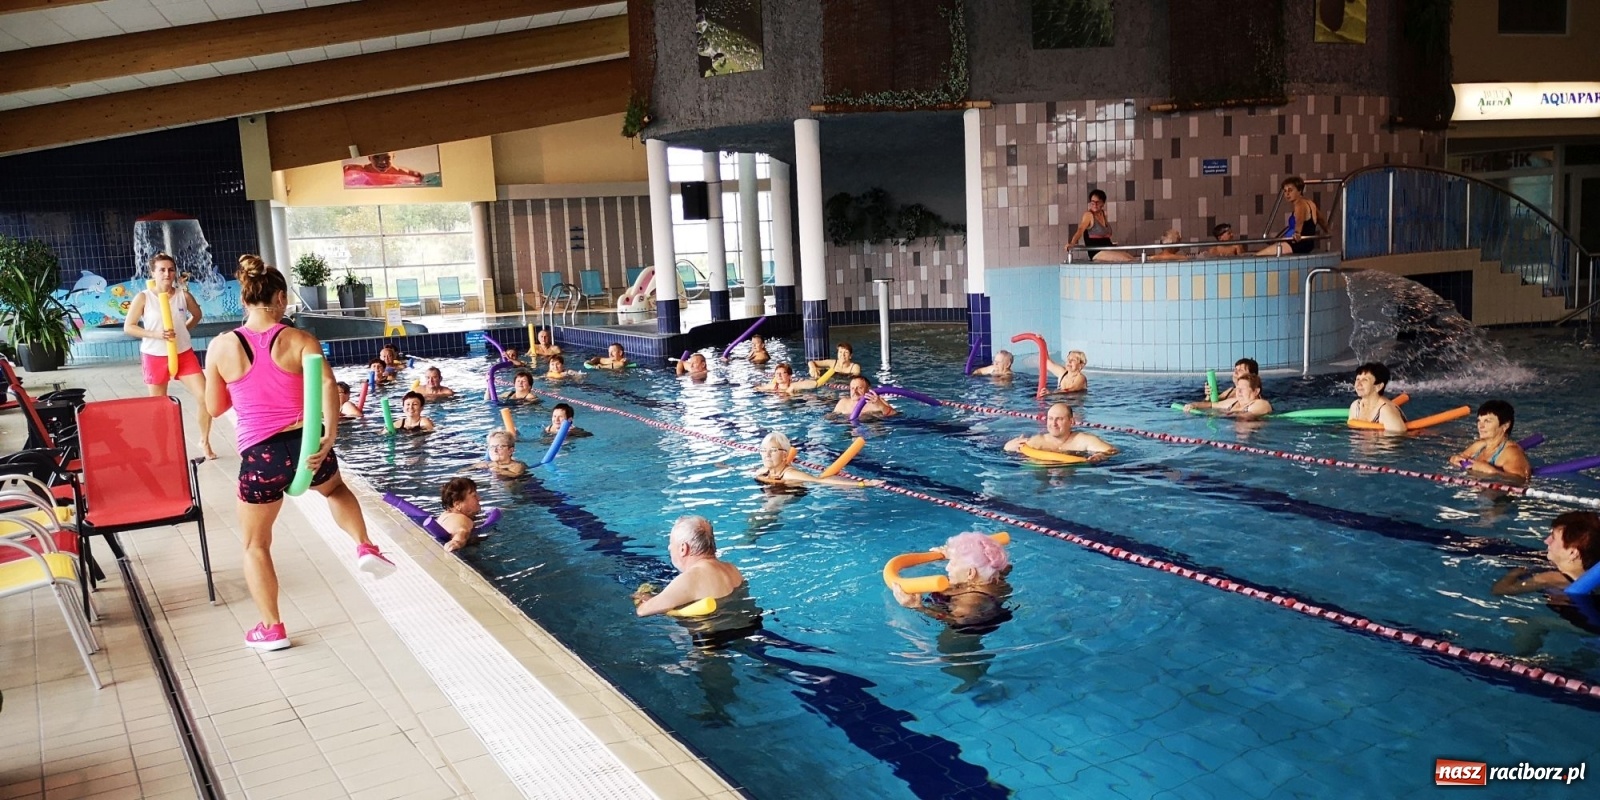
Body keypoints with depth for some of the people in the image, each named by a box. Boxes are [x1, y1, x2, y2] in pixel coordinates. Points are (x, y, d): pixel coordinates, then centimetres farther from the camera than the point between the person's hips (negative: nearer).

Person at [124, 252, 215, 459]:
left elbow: (197, 315, 18)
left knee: (206, 397, -7)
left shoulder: (184, 295, -2)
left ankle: (205, 442, 11)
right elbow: (128, 327, -7)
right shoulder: (143, 298, -9)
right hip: (155, 357, -2)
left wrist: (184, 330, 3)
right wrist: (155, 334, -20)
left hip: (184, 354, 2)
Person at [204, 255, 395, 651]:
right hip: (307, 448, 1)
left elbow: (215, 407, 11)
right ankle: (364, 547, 16)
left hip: (259, 457, 0)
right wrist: (330, 434, -22)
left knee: (256, 545, 20)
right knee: (336, 489, 37)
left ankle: (272, 629, 24)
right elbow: (327, 384, -19)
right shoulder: (300, 340, -2)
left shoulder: (221, 346, 1)